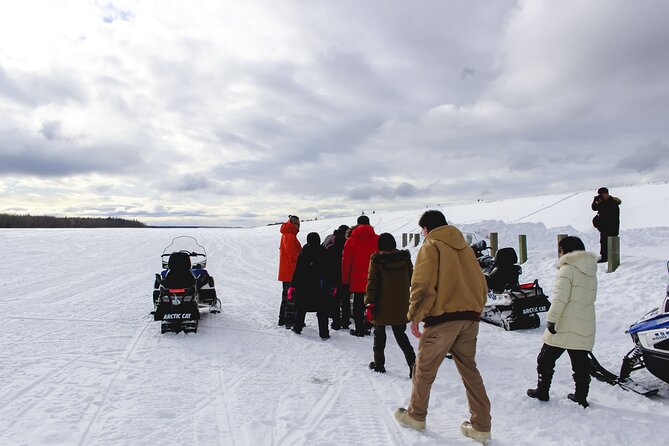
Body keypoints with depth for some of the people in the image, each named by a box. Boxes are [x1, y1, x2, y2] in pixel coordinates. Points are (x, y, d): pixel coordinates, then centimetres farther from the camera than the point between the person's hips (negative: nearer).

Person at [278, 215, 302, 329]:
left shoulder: (285, 235, 16)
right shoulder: (291, 237, -17)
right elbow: (293, 257, -21)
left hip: (286, 273, 10)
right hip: (291, 273, -10)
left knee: (286, 296, 17)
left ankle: (282, 319, 24)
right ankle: (289, 322, -1)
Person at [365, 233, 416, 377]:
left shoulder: (376, 260, -11)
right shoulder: (405, 257, -1)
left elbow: (372, 282, -12)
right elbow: (411, 279, 9)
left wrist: (369, 303, -9)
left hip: (382, 305, -3)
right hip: (401, 305, 3)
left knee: (379, 334, 15)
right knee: (401, 334, 13)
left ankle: (379, 364, 22)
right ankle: (413, 363, -1)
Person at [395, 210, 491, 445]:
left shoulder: (431, 246, -4)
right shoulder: (464, 247, 16)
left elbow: (421, 285, -14)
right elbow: (481, 284, 16)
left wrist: (414, 316, -7)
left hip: (442, 318, -6)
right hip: (470, 318, 6)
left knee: (424, 369, 11)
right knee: (469, 370, 16)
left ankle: (416, 416, 26)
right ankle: (481, 426, 17)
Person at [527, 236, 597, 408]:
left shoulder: (567, 270, -12)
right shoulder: (591, 272, 12)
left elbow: (560, 298, -19)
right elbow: (591, 297, 16)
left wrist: (551, 319, -16)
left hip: (564, 326, -7)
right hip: (586, 327, 7)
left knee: (546, 358, 7)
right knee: (581, 362, 13)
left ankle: (542, 392, 14)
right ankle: (581, 397, 19)